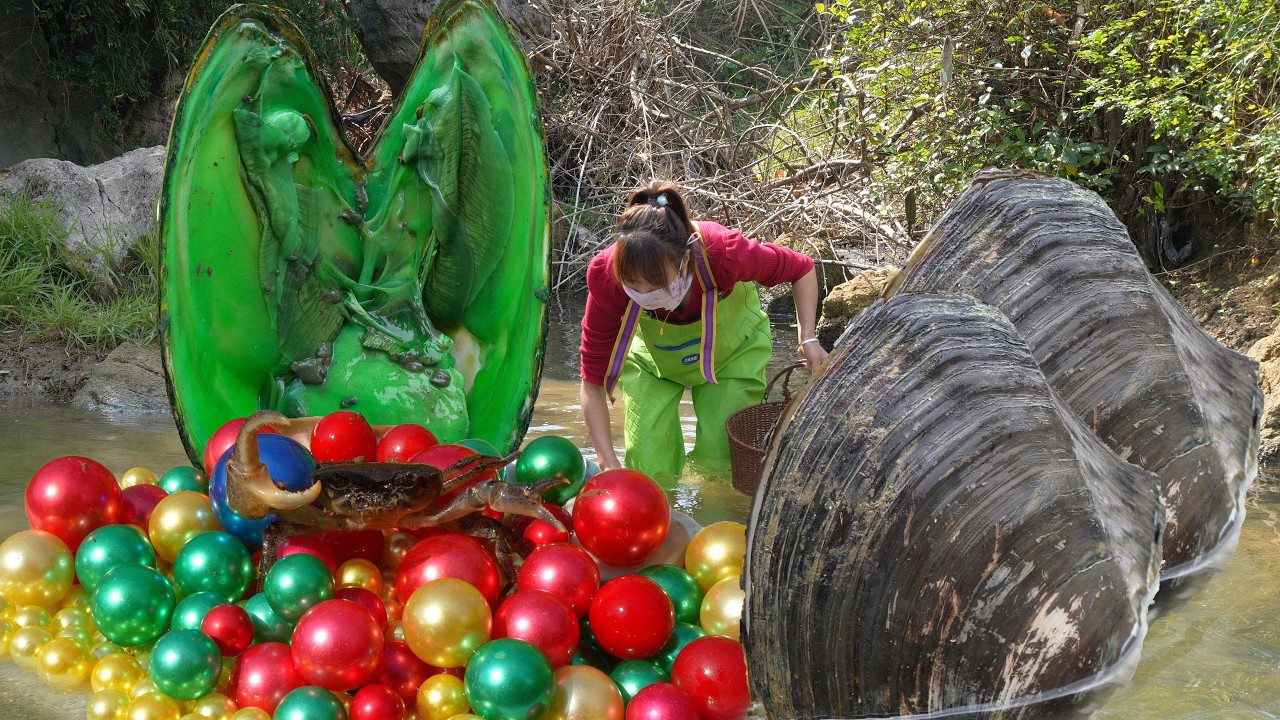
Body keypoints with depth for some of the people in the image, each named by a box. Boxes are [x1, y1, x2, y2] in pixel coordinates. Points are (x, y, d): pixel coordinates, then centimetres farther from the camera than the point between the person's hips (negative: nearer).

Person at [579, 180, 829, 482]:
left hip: (730, 348, 0)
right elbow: (593, 380, -27)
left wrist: (808, 338, -26)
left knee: (720, 461, -8)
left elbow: (801, 269, -16)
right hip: (651, 352, 0)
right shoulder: (607, 277, -37)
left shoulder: (724, 252, -40)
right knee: (651, 470, -11)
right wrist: (609, 465, -31)